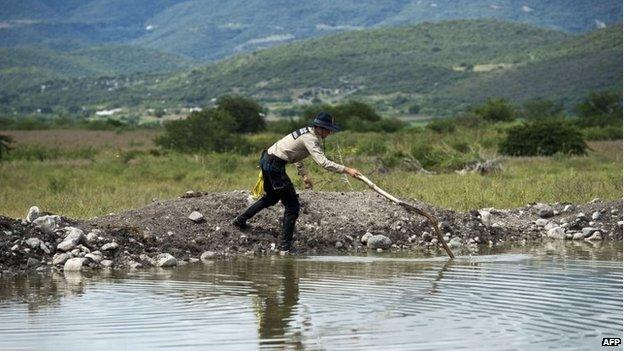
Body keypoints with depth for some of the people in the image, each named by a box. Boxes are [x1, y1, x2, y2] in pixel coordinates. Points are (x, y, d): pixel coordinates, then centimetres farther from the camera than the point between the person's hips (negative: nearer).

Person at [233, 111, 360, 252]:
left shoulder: (307, 132, 12)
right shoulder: (311, 139, -18)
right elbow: (324, 163, -27)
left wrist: (304, 175, 18)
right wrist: (346, 170, -26)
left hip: (267, 159, 10)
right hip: (274, 165, -10)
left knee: (272, 197, 32)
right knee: (292, 206, -6)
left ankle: (240, 219, 41)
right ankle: (286, 245, -4)